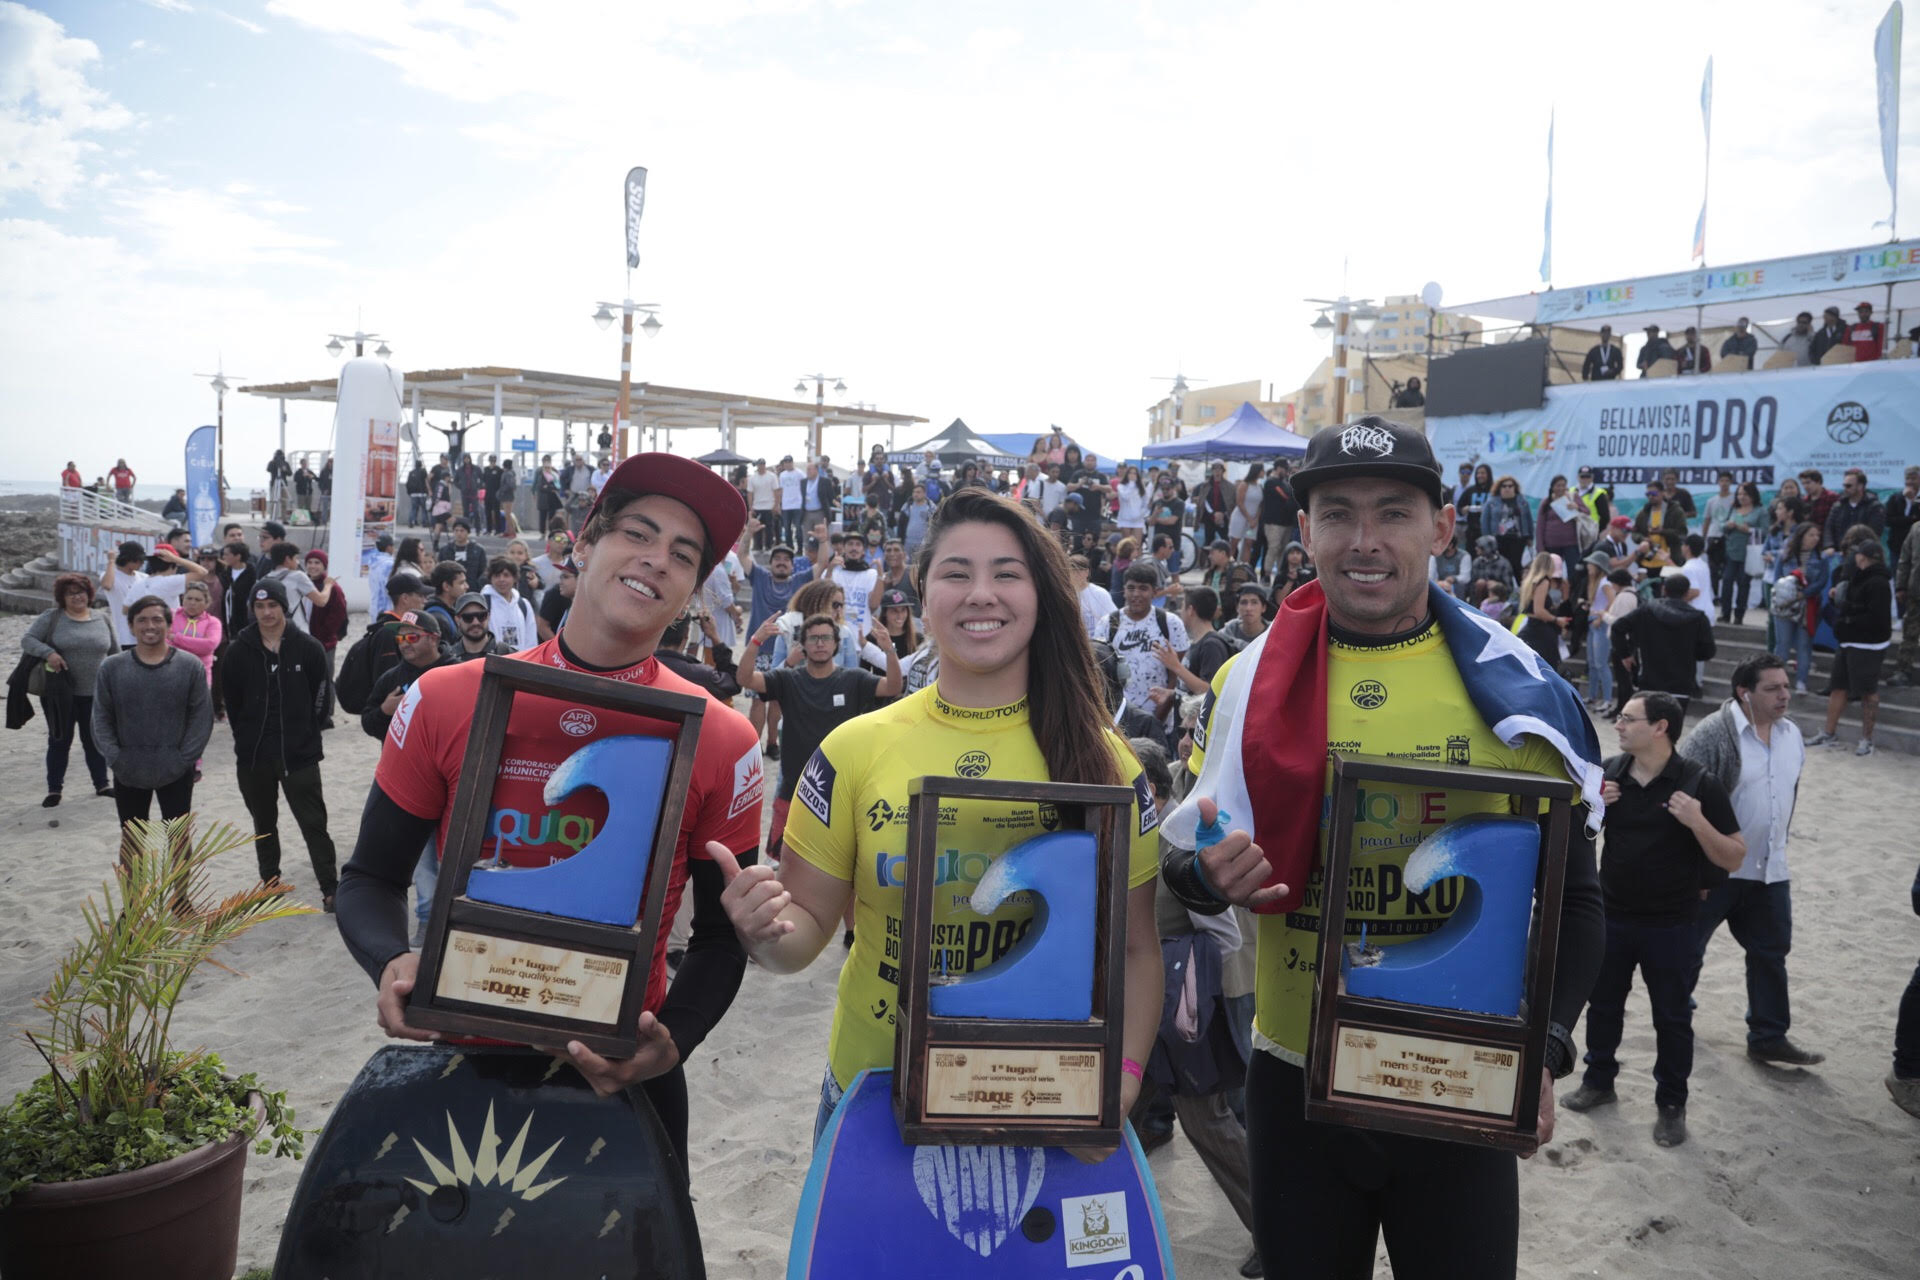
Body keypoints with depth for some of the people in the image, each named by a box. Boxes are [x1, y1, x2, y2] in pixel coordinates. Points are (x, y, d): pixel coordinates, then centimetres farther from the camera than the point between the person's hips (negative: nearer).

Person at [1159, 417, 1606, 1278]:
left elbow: (1572, 897, 2)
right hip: (1296, 1082, 1)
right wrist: (1209, 876, -18)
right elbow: (1184, 860, 5)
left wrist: (1545, 1045, -12)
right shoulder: (1249, 682, -3)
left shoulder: (1515, 690, -5)